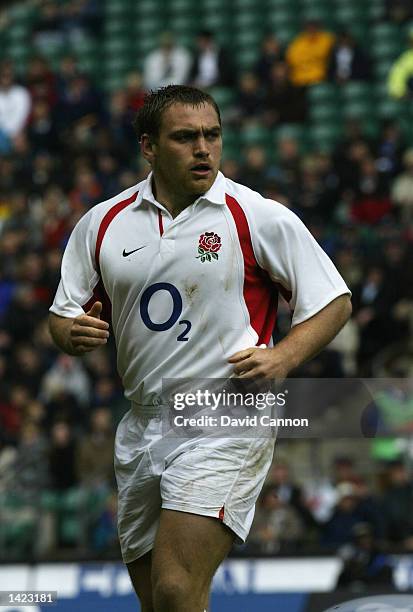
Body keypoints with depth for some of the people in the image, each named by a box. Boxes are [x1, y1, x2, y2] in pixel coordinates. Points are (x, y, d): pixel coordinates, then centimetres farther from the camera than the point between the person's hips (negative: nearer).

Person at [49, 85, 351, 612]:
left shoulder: (261, 217, -5)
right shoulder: (102, 223, 6)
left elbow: (334, 301, 1)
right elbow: (63, 315, 14)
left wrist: (283, 357, -15)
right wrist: (72, 333, -9)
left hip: (226, 424, -5)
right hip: (142, 425, 5)